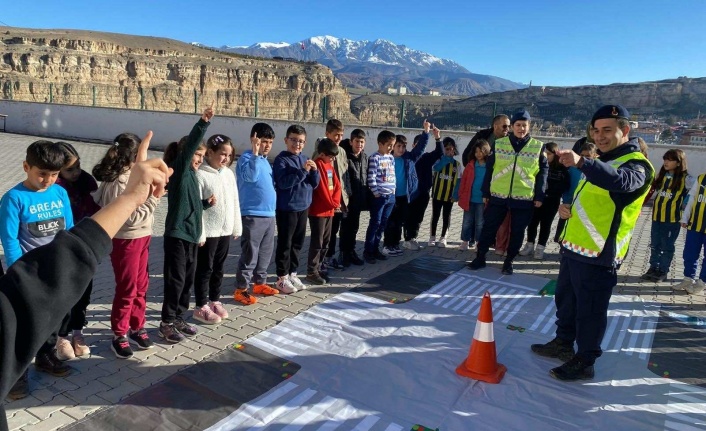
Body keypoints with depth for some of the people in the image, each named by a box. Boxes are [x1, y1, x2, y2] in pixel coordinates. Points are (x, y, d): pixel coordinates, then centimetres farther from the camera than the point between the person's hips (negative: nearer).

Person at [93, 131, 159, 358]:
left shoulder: (129, 176, 4)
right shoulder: (119, 184, -23)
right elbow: (133, 217, -24)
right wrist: (153, 198, -19)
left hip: (141, 238, 9)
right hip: (126, 241, -9)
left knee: (141, 286, 17)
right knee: (126, 290, 4)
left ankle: (137, 328, 31)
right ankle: (119, 336, 20)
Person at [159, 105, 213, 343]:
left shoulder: (191, 174, 13)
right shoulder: (179, 169, -10)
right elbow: (189, 144, -26)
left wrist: (206, 203, 2)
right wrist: (202, 123, -37)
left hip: (191, 234, 8)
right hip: (177, 234, -8)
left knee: (188, 280, 14)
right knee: (176, 280, -1)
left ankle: (178, 318, 27)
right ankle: (167, 323, 13)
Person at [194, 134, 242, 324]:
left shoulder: (229, 173, 7)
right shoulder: (200, 174, -13)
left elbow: (234, 201, 11)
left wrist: (237, 227, 11)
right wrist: (200, 234, -16)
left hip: (225, 230, 6)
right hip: (208, 231, -6)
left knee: (218, 268, 16)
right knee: (205, 269, 4)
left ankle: (214, 301, 30)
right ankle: (201, 307, 16)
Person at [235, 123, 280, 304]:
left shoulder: (265, 160, 15)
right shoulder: (247, 158, -11)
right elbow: (250, 176, -32)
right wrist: (255, 153, -32)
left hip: (269, 214, 9)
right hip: (252, 215, -9)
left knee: (266, 252, 16)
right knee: (249, 254, -3)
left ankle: (260, 283, 30)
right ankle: (241, 289, 6)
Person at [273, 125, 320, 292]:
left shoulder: (306, 159, 10)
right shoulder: (281, 159, -9)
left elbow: (314, 184, 11)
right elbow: (283, 183, -21)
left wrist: (314, 170, -8)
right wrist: (303, 171, -23)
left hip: (303, 207, 7)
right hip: (287, 208, -7)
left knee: (298, 243, 14)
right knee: (285, 244, 1)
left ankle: (292, 273, 26)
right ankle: (282, 278, 10)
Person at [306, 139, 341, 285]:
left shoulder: (329, 166, 13)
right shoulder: (317, 165, -14)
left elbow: (337, 185, 11)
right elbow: (322, 188, -19)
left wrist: (335, 202, -3)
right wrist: (332, 204, -9)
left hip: (329, 210, 9)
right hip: (318, 211, -9)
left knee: (325, 241, 13)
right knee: (317, 242, -5)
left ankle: (317, 268, 23)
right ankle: (311, 272, 3)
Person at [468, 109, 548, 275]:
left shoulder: (538, 147, 3)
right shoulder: (499, 144, 3)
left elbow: (542, 172, 5)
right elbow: (489, 169, 6)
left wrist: (539, 196, -1)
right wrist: (486, 192, 4)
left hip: (524, 198, 0)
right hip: (498, 196, 0)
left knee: (517, 232, 8)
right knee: (488, 228, 4)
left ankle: (508, 261, 23)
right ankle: (480, 258, 18)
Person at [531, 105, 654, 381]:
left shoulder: (636, 164, -13)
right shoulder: (602, 162, 18)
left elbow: (621, 182, -39)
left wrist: (582, 163, -54)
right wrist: (568, 209, 7)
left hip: (599, 255, -9)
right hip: (573, 247, 9)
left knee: (590, 310, 2)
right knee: (565, 299, 20)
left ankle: (584, 362, 17)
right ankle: (563, 343, 38)